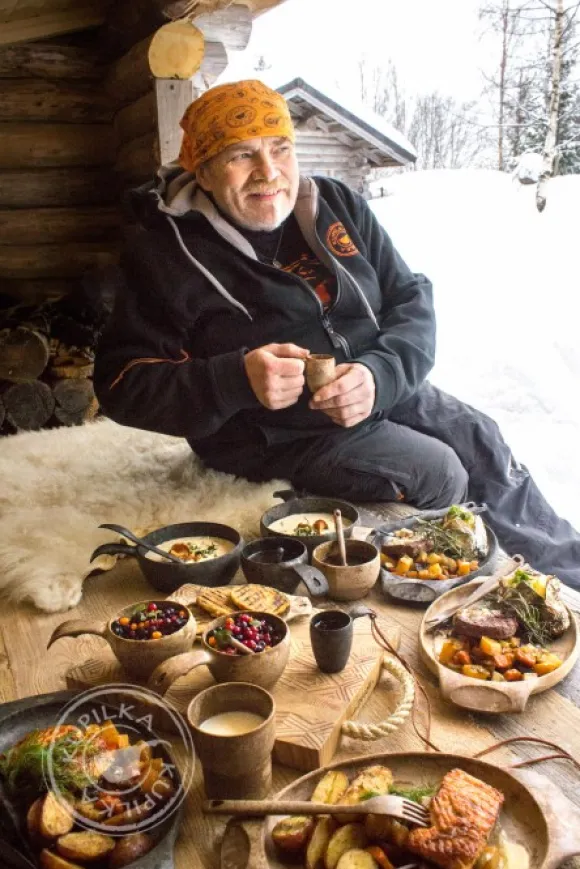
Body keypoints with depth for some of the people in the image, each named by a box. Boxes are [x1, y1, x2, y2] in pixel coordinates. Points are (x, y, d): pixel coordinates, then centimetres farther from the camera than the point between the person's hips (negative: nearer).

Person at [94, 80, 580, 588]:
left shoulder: (338, 206, 0)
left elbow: (412, 299, 0)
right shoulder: (166, 251, -13)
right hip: (278, 433, -5)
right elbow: (124, 385, -15)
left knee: (486, 448, 3)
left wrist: (380, 374, -22)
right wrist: (237, 381, -32)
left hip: (383, 389, 6)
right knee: (439, 475, -16)